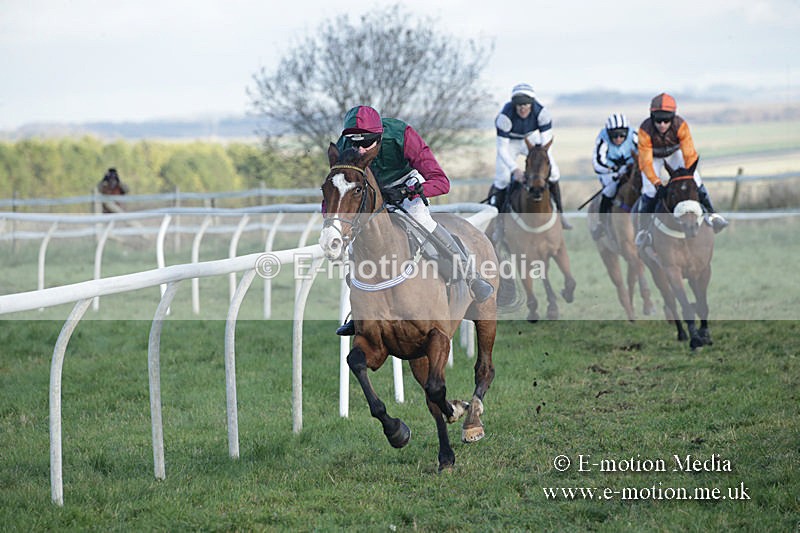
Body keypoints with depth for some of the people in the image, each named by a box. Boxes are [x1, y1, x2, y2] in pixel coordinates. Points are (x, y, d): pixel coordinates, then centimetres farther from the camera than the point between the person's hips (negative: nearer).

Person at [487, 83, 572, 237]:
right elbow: (502, 149, -35)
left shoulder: (541, 113, -32)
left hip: (532, 138, 2)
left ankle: (559, 214, 10)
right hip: (510, 142, -2)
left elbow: (546, 142, -29)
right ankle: (498, 223, -2)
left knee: (552, 172, -7)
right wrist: (514, 169, -49)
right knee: (501, 180, -15)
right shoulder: (505, 116, -37)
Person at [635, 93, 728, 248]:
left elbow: (689, 154, -35)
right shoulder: (645, 130, -39)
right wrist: (658, 184, -48)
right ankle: (643, 230, -1)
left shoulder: (680, 126, -36)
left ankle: (711, 214, 3)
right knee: (650, 190, -15)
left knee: (695, 182, -12)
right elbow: (646, 162, -38)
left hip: (674, 152, 2)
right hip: (653, 156, -2)